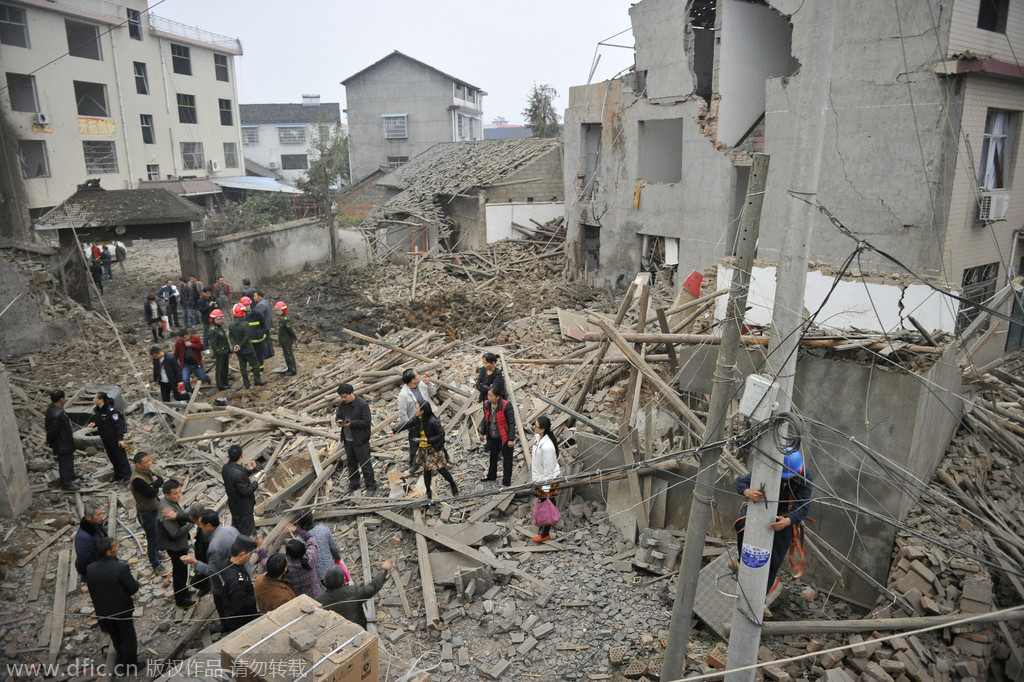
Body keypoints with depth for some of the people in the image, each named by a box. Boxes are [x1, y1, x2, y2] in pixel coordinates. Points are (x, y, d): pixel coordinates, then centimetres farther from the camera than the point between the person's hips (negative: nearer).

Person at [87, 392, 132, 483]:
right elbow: (94, 420, 16)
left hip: (114, 438, -8)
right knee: (112, 457, 16)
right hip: (105, 437, 8)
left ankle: (127, 476, 8)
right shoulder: (96, 410, 2)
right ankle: (118, 476, 27)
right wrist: (93, 424, -10)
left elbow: (118, 424, -20)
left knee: (120, 456, -1)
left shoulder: (111, 410, -21)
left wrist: (120, 438, -20)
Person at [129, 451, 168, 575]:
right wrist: (156, 485, -11)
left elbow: (160, 480, -3)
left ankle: (155, 552, 50)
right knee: (153, 538, 2)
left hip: (155, 507, 9)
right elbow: (151, 492, -30)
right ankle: (156, 566, 14)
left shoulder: (146, 471, 0)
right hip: (146, 513, -9)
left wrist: (154, 484, -22)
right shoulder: (137, 479, -29)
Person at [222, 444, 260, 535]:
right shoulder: (238, 474, -36)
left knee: (235, 528, 28)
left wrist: (248, 470, -6)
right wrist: (255, 482, -13)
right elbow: (245, 491, -27)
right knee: (246, 532, 11)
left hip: (233, 506, 9)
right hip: (244, 508, -9)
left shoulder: (226, 468, -8)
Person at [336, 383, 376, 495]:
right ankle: (353, 485, 33)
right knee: (351, 463, 18)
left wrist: (350, 424, -27)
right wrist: (338, 422, -10)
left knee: (365, 464, 0)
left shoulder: (363, 405, -17)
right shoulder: (341, 404, 3)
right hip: (347, 439, 7)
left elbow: (366, 422, -19)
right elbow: (337, 416, 14)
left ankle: (371, 486, 11)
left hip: (360, 440, -7)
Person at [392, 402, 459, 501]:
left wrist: (428, 440, -25)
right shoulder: (417, 419, -6)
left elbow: (441, 434, -21)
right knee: (427, 470, 13)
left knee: (441, 469, 1)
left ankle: (453, 486, 24)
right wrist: (394, 431, -3)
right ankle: (428, 492, 28)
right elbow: (407, 424, 5)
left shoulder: (433, 421, -26)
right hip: (423, 449, 6)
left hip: (434, 449, -6)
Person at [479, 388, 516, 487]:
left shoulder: (506, 406, -24)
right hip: (492, 437, 6)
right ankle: (491, 476, 48)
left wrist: (511, 439, -20)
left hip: (504, 438, -6)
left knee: (507, 460, 7)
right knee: (493, 457, 26)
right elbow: (485, 420, 11)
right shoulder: (487, 405, -5)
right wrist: (482, 433, 16)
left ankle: (506, 482, 21)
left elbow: (511, 423, -19)